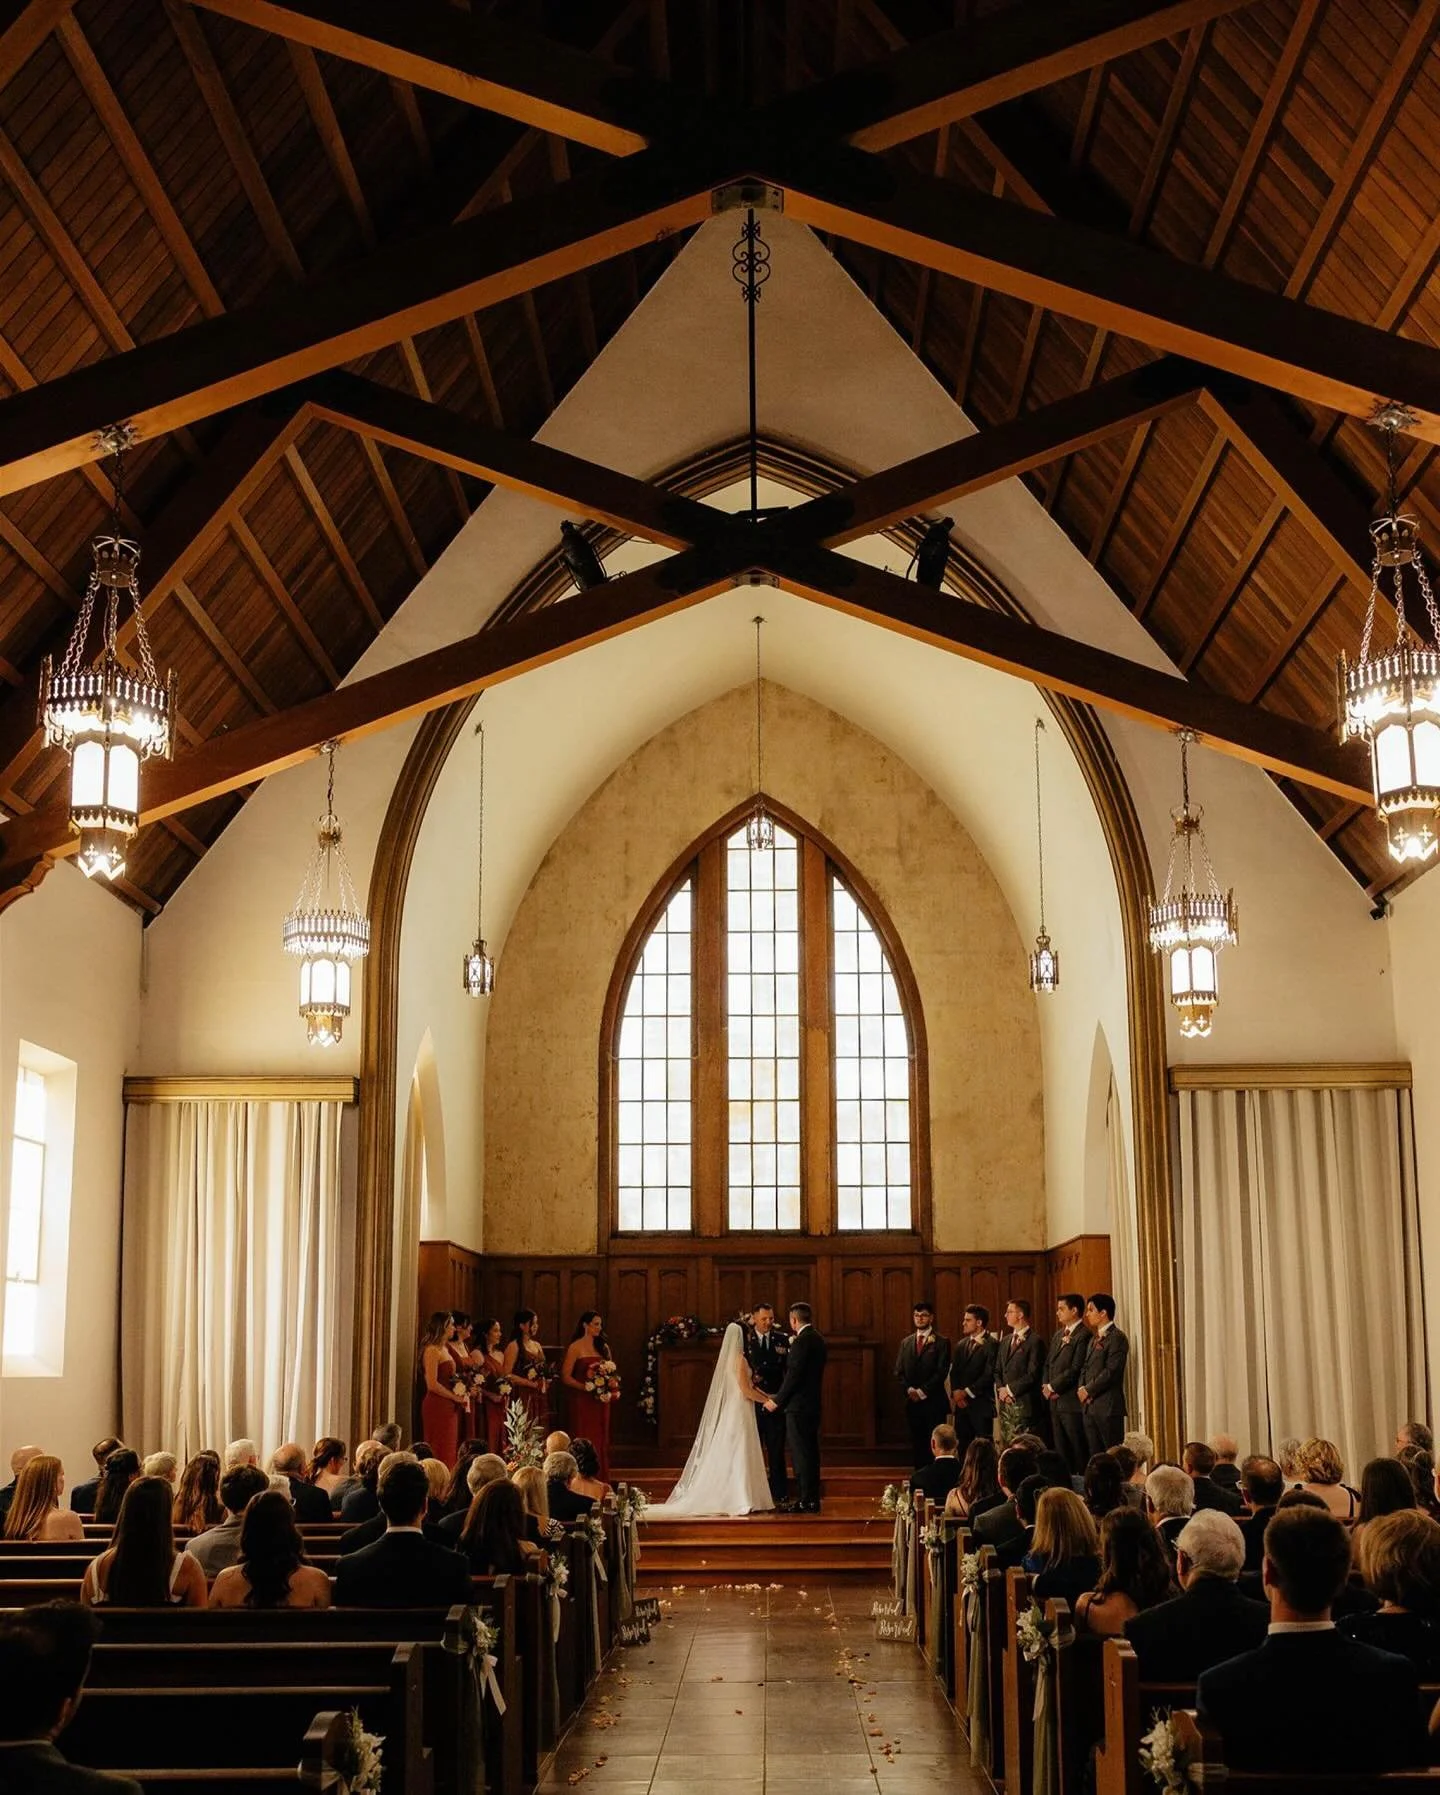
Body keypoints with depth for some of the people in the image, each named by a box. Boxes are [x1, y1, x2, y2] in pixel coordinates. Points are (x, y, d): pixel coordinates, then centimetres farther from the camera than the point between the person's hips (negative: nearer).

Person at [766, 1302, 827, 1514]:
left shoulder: (802, 1340, -16)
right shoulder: (817, 1338, 13)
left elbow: (794, 1375, -19)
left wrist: (777, 1401, -13)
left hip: (799, 1405, -10)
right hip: (812, 1403, 10)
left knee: (800, 1454, -6)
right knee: (810, 1453, 13)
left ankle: (805, 1501, -4)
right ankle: (812, 1499, 17)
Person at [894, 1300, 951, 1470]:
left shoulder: (941, 1342, 0)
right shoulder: (906, 1342, 15)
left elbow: (941, 1372, -8)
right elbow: (899, 1372, 11)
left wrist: (922, 1391, -12)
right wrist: (909, 1390, -6)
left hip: (933, 1402, -4)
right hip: (912, 1402, 4)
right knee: (917, 1445, 5)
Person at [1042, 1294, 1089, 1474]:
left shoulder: (1083, 1336, -11)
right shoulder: (1058, 1335, 18)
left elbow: (1076, 1369, -17)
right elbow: (1048, 1364, 20)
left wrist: (1053, 1387, -10)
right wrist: (1045, 1385, 2)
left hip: (1073, 1403, -9)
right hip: (1055, 1402, 9)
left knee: (1078, 1450, -4)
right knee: (1061, 1450, 10)